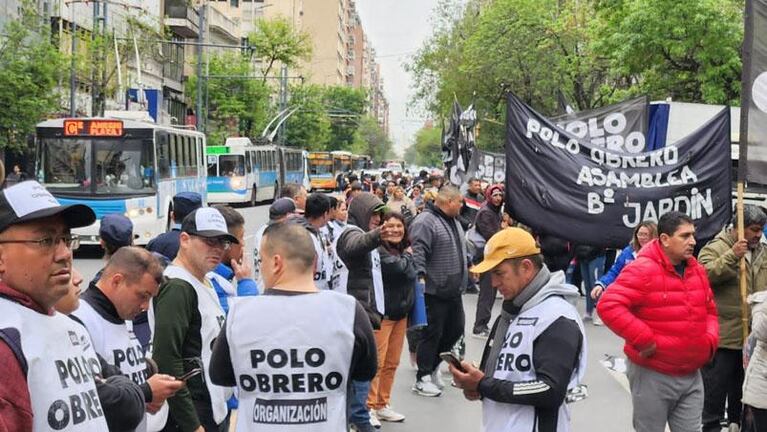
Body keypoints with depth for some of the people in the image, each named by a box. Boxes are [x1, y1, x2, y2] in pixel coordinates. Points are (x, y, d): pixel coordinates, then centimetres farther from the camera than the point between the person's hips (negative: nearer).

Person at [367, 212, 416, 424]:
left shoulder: (405, 250, 13)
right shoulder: (379, 251, -15)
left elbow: (412, 274, 11)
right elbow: (400, 268, -25)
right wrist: (407, 255, -5)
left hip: (401, 313, 8)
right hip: (382, 312, -8)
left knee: (392, 363, 12)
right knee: (377, 363, -8)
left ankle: (382, 405, 21)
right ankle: (369, 407, -1)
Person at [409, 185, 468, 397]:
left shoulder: (454, 222, 16)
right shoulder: (425, 222, -16)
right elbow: (417, 251, -24)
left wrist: (470, 266, 31)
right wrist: (420, 276, -32)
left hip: (454, 291, 10)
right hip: (435, 291, -9)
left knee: (455, 329, 15)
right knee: (433, 334, -2)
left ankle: (433, 366, 32)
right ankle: (423, 379, 10)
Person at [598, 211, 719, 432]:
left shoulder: (697, 270, 9)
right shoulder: (642, 270, -17)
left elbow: (709, 309, 24)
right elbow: (609, 306, -26)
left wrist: (710, 339, 5)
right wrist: (645, 340, -24)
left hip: (692, 375, 7)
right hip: (652, 375, -6)